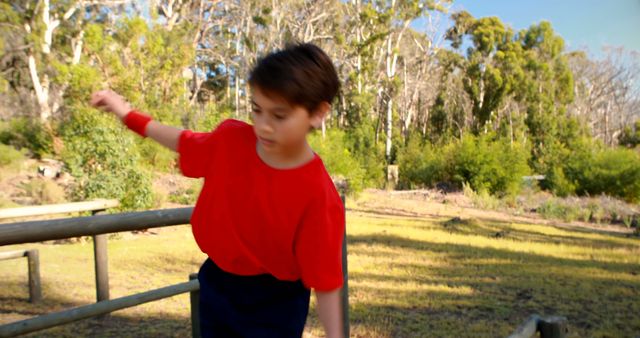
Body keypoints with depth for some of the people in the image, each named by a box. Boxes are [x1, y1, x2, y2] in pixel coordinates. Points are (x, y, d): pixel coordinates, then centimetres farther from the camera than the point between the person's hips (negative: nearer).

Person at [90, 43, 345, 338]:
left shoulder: (320, 198, -28)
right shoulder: (230, 140, -13)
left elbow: (326, 281, -22)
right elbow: (187, 144, 9)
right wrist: (128, 115, 13)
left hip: (274, 304, -4)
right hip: (216, 285, 5)